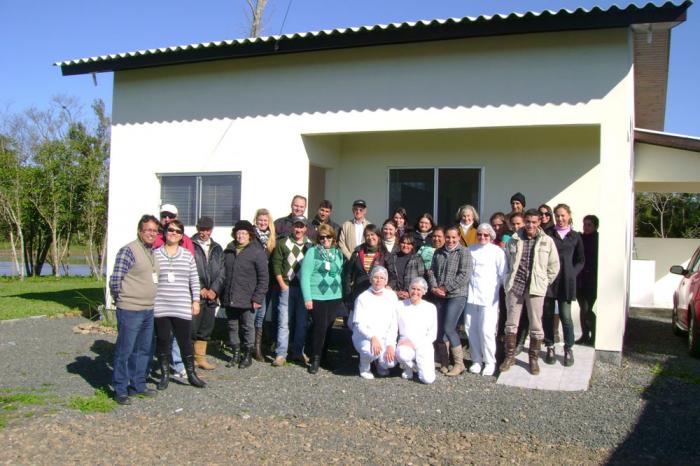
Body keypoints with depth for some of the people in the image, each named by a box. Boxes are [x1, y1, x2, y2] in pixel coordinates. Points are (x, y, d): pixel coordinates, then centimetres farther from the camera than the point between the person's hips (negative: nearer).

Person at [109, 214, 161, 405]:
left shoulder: (152, 252, 13)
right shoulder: (129, 250, -13)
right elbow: (115, 280, -15)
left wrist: (149, 301, 15)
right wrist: (121, 299, -3)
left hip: (148, 310, 8)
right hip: (130, 311, -8)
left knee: (143, 350, 15)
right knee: (124, 350, 0)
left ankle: (138, 385, 27)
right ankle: (120, 390, 10)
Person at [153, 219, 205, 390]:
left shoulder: (188, 255, 7)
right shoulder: (155, 254, 3)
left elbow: (194, 280, 9)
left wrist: (196, 300, 4)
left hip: (182, 307, 0)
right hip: (160, 307, 0)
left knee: (185, 341, 4)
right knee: (162, 341, 7)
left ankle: (191, 374, 16)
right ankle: (164, 375, 21)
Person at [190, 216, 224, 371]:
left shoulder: (217, 249, 15)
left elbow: (221, 272, 11)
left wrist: (214, 289, -3)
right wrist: (199, 289, -11)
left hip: (211, 295, 5)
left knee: (206, 329, 10)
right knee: (191, 328, -6)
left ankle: (200, 357, 20)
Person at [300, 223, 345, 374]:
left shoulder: (338, 253, 12)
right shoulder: (312, 252, -4)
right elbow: (305, 275, -7)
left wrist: (342, 295, 12)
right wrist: (307, 298, -12)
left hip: (335, 298, 4)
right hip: (317, 297, -4)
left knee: (328, 328, 7)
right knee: (320, 327, -8)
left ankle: (323, 356, 21)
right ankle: (315, 360, 5)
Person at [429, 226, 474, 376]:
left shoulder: (464, 252, -4)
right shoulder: (438, 253, 14)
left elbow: (464, 275, -12)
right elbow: (432, 272, 13)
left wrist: (445, 288, -12)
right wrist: (434, 287, -5)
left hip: (456, 295, -6)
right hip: (440, 296, 6)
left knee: (449, 329, -10)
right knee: (442, 329, 6)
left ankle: (459, 363, 3)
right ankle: (445, 361, 17)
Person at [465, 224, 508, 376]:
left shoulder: (497, 251, 1)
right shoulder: (470, 250, 13)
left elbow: (503, 275, 2)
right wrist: (466, 288, 9)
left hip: (488, 297, -4)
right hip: (471, 296, 4)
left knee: (486, 331, -8)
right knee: (471, 329, 5)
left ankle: (490, 362, 8)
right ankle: (476, 360, 19)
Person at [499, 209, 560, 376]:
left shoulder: (547, 241, 2)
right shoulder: (514, 240, 6)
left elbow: (554, 266, 7)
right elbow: (506, 262, 13)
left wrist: (544, 283, 5)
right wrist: (509, 280, 7)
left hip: (535, 288, -1)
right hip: (514, 286, 1)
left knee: (536, 326, 4)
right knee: (511, 324, 7)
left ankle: (533, 359, 18)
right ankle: (509, 357, 19)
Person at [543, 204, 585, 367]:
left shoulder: (575, 236, 10)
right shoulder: (548, 234, 6)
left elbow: (580, 260, 14)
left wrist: (572, 274, 1)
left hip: (566, 281, 0)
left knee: (565, 315, -2)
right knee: (548, 314, 4)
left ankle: (568, 349, 11)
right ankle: (550, 347, 15)